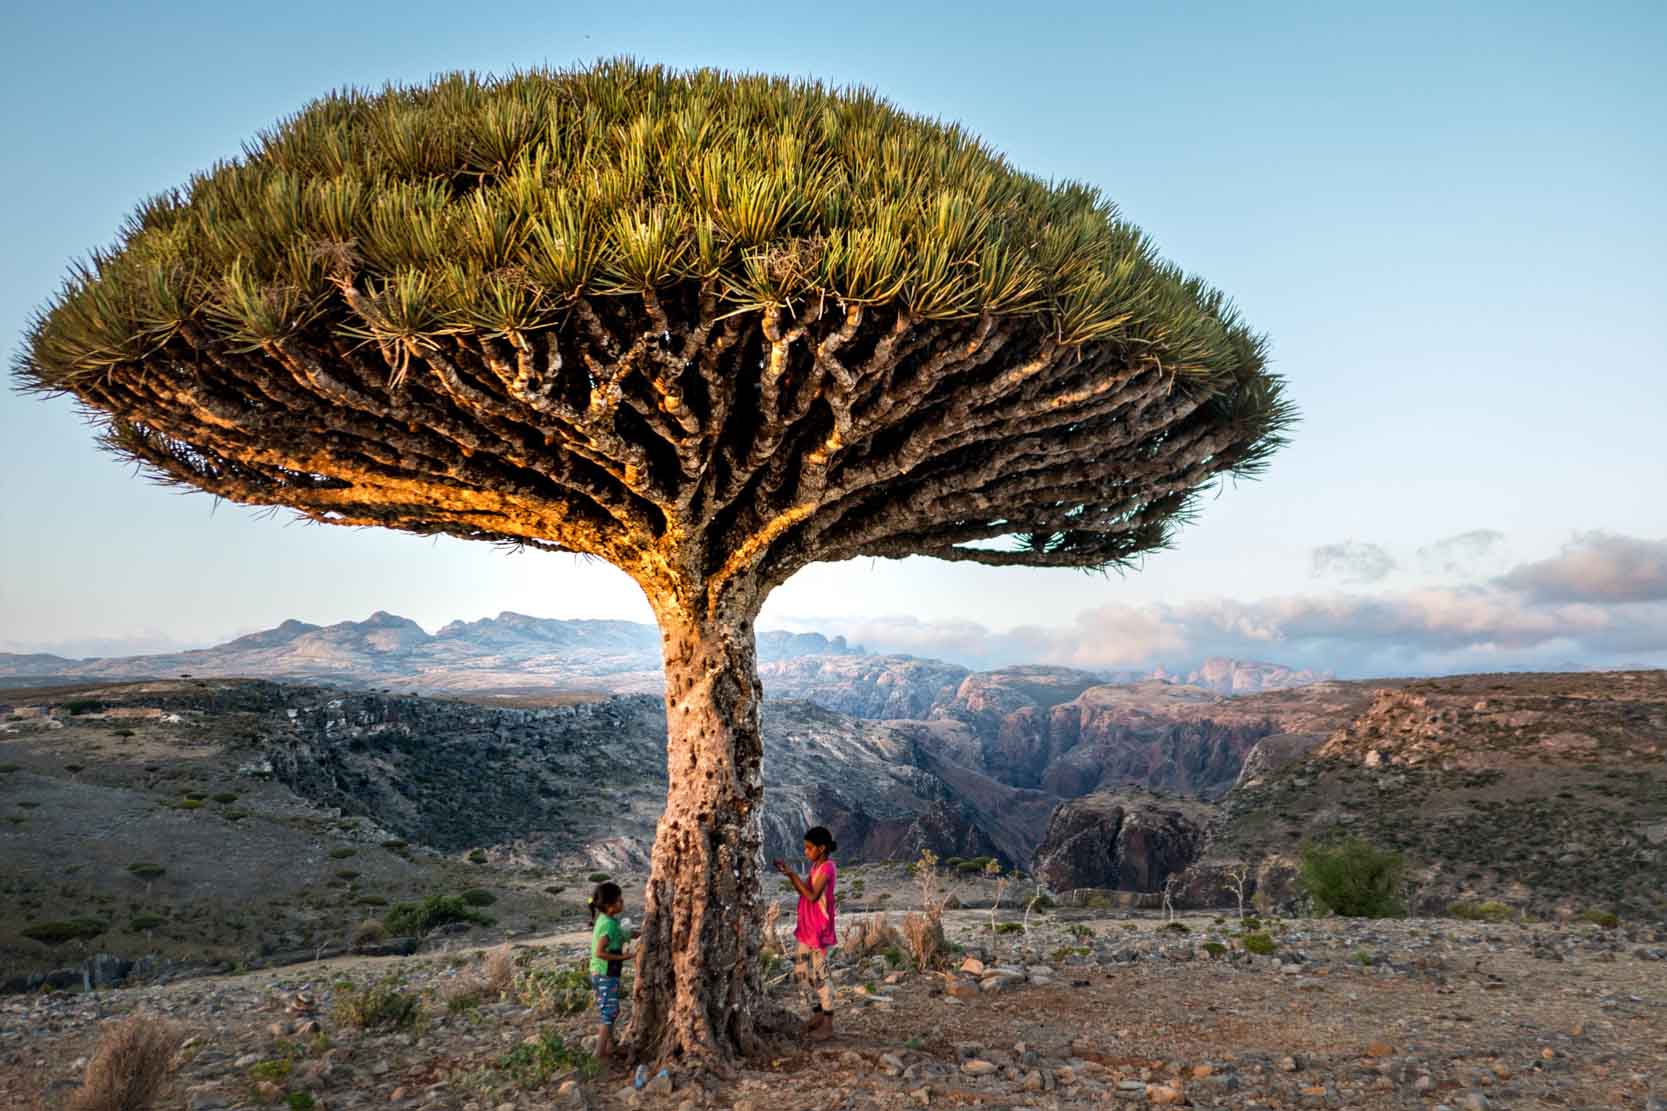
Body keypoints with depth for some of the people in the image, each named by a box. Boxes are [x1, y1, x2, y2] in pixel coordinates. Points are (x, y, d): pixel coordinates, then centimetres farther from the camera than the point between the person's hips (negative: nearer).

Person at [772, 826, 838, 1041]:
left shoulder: (827, 868, -17)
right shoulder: (816, 866, 11)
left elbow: (812, 896, -23)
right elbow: (802, 891, 14)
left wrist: (794, 875, -20)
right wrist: (789, 874, 2)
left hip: (820, 930, -9)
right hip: (806, 928, 9)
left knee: (819, 976, -3)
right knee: (800, 972, 13)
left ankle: (828, 1024, 7)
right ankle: (817, 1014, 25)